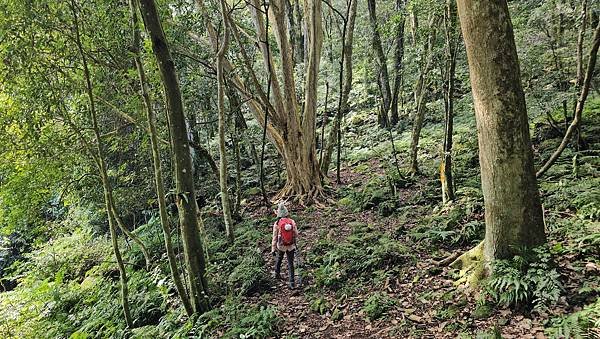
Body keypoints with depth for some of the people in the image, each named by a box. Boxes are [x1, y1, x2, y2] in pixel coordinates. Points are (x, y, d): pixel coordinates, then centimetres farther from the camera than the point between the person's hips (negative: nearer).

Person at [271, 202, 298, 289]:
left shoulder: (277, 224, -14)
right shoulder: (292, 222, -9)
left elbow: (274, 237, -12)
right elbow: (296, 234, 0)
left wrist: (273, 249, -6)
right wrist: (294, 240, 21)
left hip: (281, 246, 0)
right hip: (291, 246, 1)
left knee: (279, 259, 28)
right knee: (291, 264, 8)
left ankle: (277, 274, 46)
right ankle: (292, 283, 5)